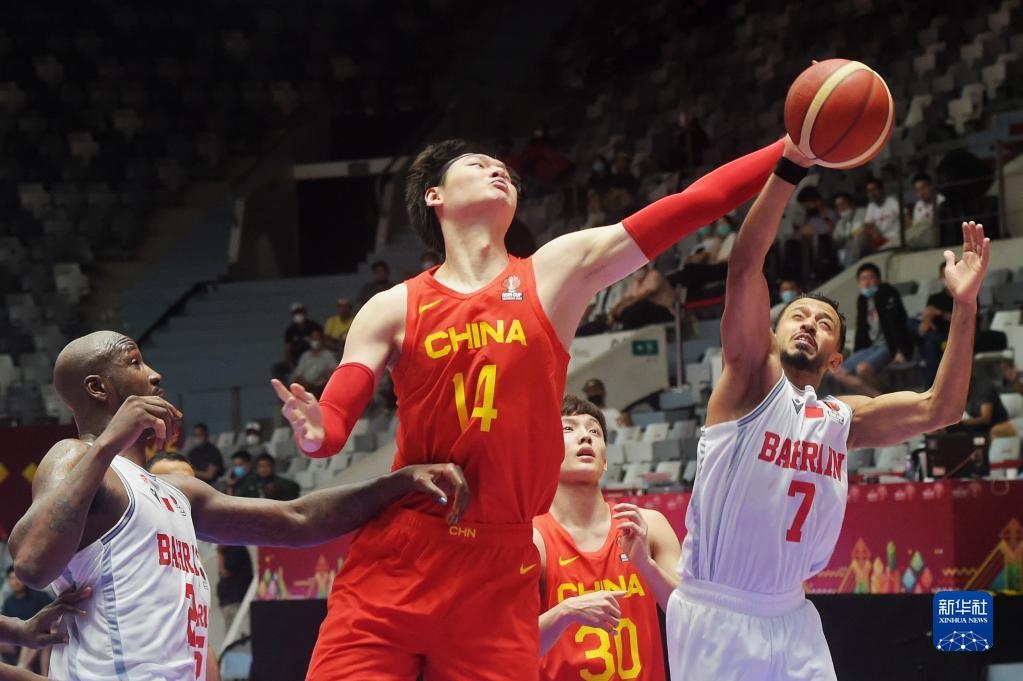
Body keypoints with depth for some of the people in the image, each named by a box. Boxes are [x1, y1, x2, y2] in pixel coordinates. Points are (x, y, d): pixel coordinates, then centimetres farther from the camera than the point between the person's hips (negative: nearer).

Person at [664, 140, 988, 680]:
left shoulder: (843, 419, 14)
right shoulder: (751, 381, 0)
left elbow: (939, 409, 5)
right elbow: (746, 265, -11)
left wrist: (964, 306, -3)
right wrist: (791, 165, -21)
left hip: (789, 618, 5)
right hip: (715, 613, -5)